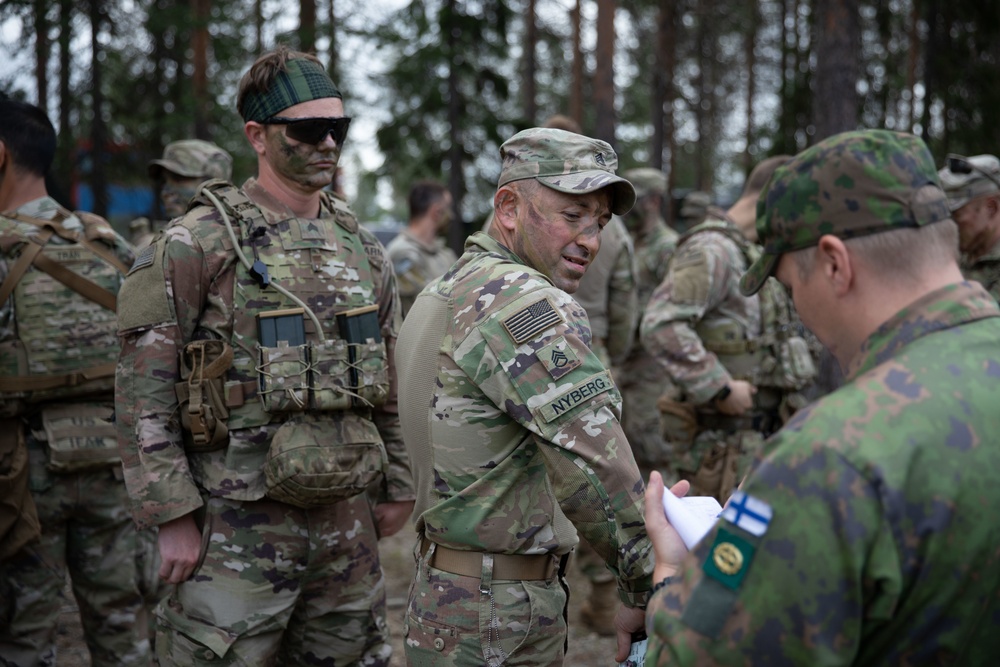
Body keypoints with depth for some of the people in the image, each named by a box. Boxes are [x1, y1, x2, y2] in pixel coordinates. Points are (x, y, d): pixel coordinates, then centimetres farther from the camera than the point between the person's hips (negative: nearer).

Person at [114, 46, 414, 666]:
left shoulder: (363, 246, 10)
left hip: (347, 520, 6)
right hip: (238, 524, -5)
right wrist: (173, 518, -13)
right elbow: (144, 392, -9)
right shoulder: (194, 245, -8)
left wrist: (396, 485, 15)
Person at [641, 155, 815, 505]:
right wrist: (720, 388, -24)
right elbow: (661, 327, -29)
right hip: (723, 439, -10)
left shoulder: (750, 253, 16)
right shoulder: (712, 249, -16)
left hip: (756, 433, 10)